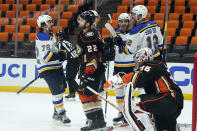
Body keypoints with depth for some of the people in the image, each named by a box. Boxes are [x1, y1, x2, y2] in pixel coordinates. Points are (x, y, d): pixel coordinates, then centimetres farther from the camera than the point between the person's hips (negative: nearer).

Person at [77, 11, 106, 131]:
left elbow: (92, 56, -24)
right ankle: (100, 119, 23)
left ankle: (93, 121, -12)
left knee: (85, 93, -11)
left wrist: (88, 73, -26)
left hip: (94, 69, -10)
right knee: (92, 94, 17)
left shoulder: (90, 36, -19)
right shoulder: (83, 34, 15)